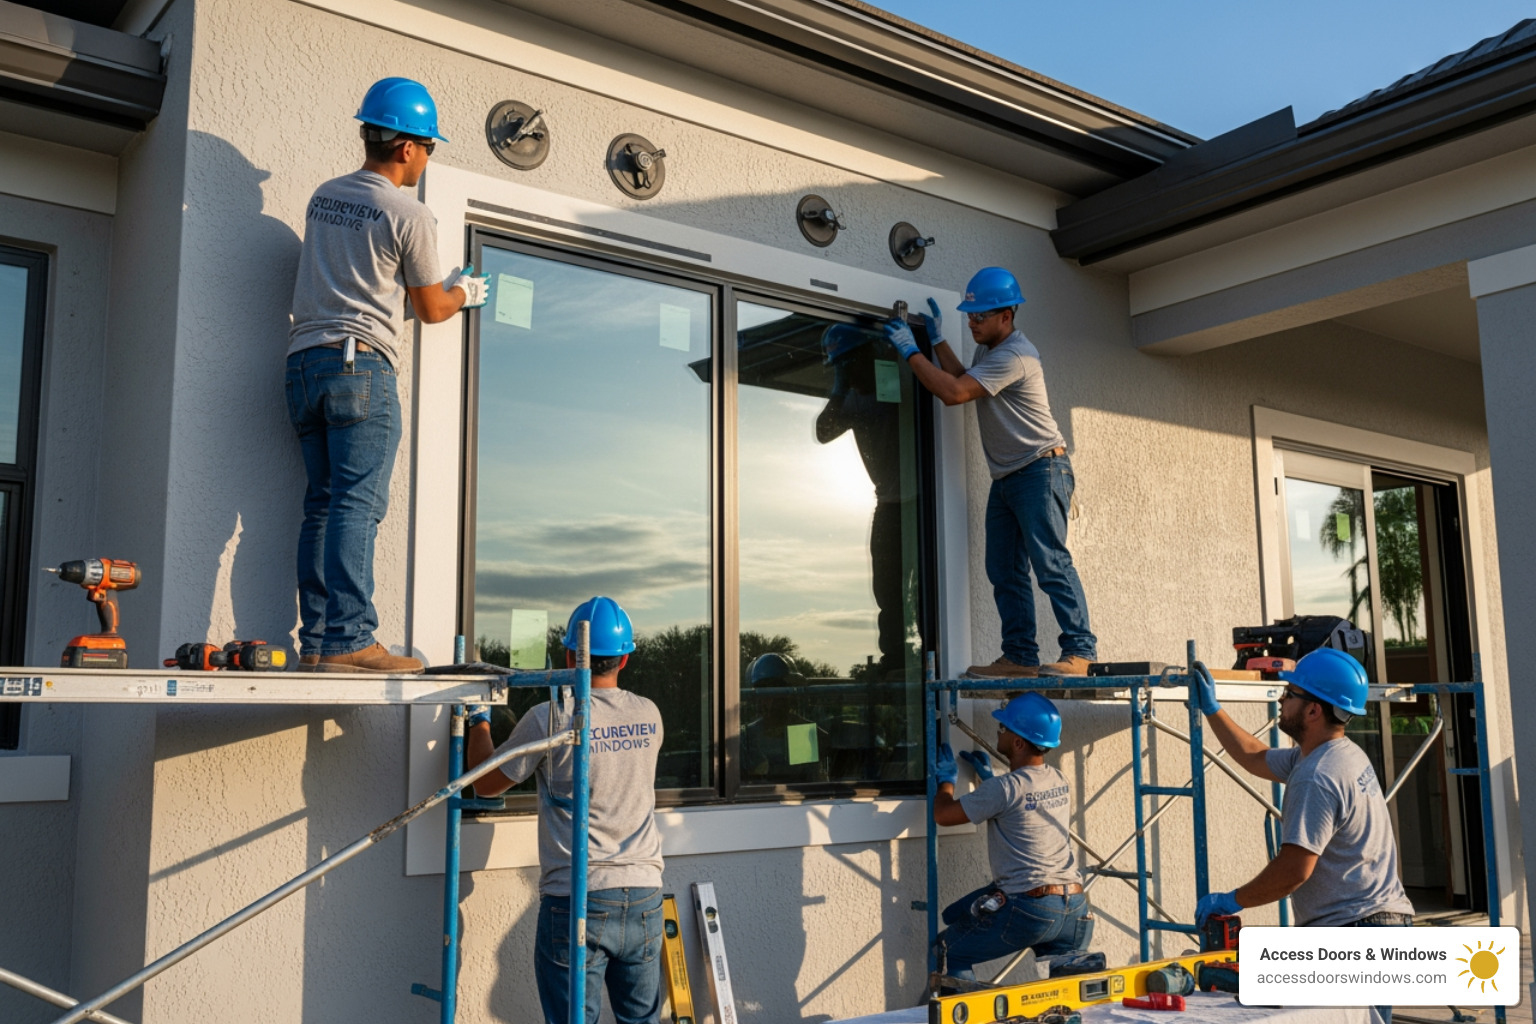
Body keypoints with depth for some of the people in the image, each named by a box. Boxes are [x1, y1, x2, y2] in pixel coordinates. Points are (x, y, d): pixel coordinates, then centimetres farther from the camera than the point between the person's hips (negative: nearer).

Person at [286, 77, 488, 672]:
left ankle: (315, 639, 6)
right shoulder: (410, 216, -4)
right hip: (361, 364, -7)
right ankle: (347, 640, -16)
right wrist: (464, 292, 28)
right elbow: (430, 310, 5)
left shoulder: (324, 196, 17)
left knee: (323, 505, 8)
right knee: (357, 506, -11)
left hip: (304, 361, 7)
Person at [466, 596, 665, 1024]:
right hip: (644, 897, 4)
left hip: (576, 901, -4)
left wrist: (478, 719, 19)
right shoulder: (649, 716, 3)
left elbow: (485, 782, 3)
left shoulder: (550, 718, -11)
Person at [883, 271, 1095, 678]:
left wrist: (911, 350, -14)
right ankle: (1020, 656, 8)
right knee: (1004, 570, 6)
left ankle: (1078, 651, -12)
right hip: (1005, 478, 10)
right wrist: (938, 339, 14)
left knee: (1049, 561, -15)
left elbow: (953, 392, -22)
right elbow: (962, 382, 20)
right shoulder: (988, 350, 15)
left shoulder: (1015, 356, -18)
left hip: (1040, 470, -10)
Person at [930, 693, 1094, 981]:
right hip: (1075, 908, 7)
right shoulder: (1060, 782, 9)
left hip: (1028, 908, -7)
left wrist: (946, 778, 14)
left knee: (948, 952, 5)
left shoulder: (1004, 788, -14)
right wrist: (988, 777, 32)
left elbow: (943, 814, -3)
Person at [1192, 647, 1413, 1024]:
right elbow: (1257, 757, 26)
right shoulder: (1346, 754, 13)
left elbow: (1294, 869, -23)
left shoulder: (1316, 779, -20)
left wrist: (1233, 900, -11)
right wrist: (1211, 710, 27)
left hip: (1353, 928, -11)